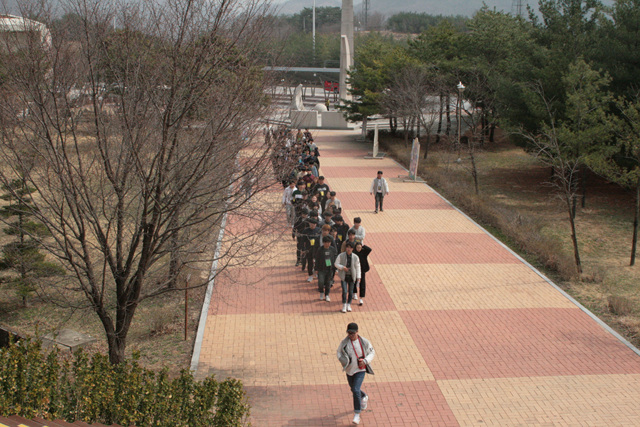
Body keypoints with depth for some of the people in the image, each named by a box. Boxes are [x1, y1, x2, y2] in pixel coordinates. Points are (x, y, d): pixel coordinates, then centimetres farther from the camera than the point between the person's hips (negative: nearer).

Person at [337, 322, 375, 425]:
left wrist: (365, 361, -19)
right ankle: (364, 397, 56)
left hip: (360, 370, -4)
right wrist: (344, 361, -17)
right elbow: (339, 352, 2)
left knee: (356, 390, -17)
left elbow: (372, 352, -1)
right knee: (353, 389, 22)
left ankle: (357, 415, -7)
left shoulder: (364, 342, -14)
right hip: (349, 370, 4)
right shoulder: (344, 342, -12)